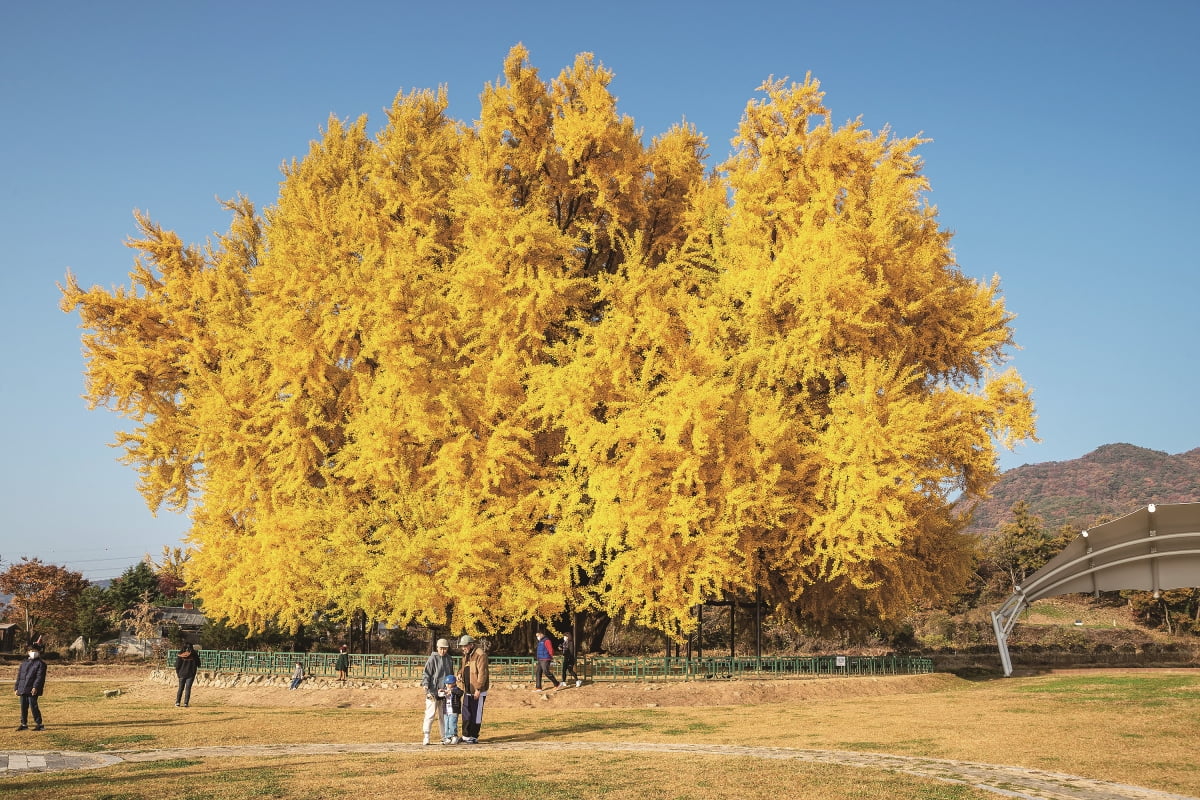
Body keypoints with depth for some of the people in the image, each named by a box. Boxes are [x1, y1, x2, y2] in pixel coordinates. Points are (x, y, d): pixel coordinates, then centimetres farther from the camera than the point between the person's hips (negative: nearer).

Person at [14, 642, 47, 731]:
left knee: (33, 706, -8)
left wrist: (35, 687, -24)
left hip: (32, 690, -6)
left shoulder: (40, 664, -3)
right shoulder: (24, 663, 17)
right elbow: (19, 676, 19)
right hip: (23, 689, 6)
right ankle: (24, 724, 21)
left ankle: (39, 724, -2)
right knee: (23, 707, 10)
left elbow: (40, 677, -13)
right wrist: (16, 688, 13)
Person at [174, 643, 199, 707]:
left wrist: (177, 673, 8)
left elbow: (177, 665, -4)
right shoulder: (194, 655, -6)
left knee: (180, 688, 14)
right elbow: (198, 664, 1)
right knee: (188, 688, 3)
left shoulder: (180, 655, -5)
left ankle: (177, 702, 11)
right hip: (191, 674, -1)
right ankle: (185, 703, -3)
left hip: (182, 673, 1)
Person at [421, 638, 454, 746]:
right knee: (430, 714, -9)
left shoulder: (449, 660, 12)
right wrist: (427, 689, -17)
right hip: (433, 691, -5)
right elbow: (426, 675, -7)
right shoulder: (432, 659, -5)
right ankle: (426, 737, -7)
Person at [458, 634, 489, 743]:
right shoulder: (466, 656, 16)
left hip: (477, 691, -9)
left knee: (476, 715, -1)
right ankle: (466, 736, 18)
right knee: (466, 714, 11)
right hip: (468, 691, 9)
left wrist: (478, 689, -20)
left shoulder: (480, 655, -15)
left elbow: (482, 673, -19)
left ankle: (474, 737, 6)